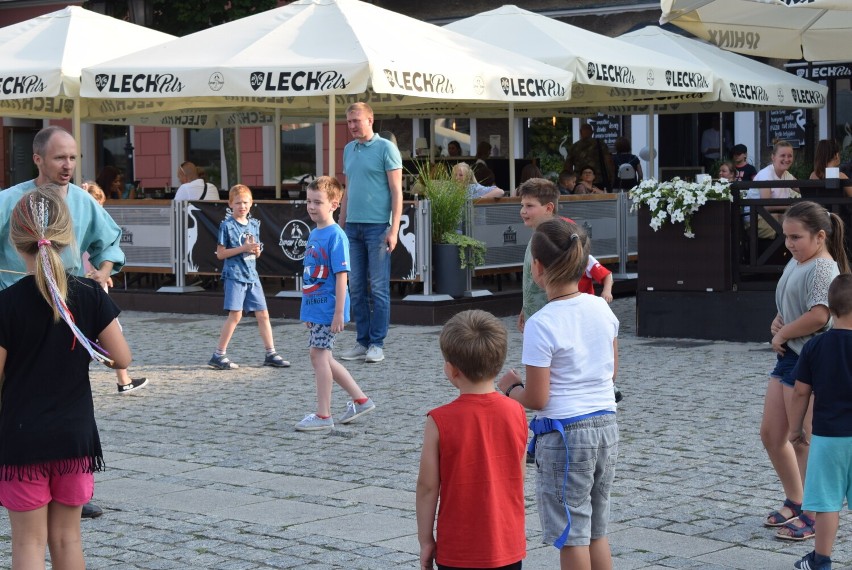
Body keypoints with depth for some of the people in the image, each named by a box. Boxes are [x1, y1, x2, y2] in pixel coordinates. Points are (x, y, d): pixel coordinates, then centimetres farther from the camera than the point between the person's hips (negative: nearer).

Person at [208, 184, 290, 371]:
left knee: (263, 314, 6)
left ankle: (270, 354, 14)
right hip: (234, 275, -6)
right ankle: (218, 356, -3)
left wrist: (256, 250, -5)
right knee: (235, 315, -10)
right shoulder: (227, 225, -6)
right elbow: (220, 254, -9)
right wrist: (243, 248, -16)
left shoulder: (254, 224, 12)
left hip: (251, 275, 6)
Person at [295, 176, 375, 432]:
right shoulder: (314, 234, 12)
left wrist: (339, 312, -20)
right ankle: (360, 400, 24)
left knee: (318, 355, -5)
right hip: (315, 307, 9)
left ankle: (323, 415, 2)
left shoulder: (335, 236, -14)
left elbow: (341, 275, -17)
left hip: (327, 308, -9)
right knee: (323, 357, 13)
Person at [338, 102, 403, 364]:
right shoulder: (348, 150, 15)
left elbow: (396, 192, -7)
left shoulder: (386, 148, -4)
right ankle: (362, 342, 13)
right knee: (357, 288, 7)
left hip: (377, 226, -6)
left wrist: (394, 229, -13)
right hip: (353, 226, 6)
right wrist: (340, 225, 17)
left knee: (378, 288, -2)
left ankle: (377, 344, 2)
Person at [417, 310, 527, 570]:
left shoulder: (440, 422, -15)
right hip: (508, 547, 4)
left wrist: (425, 539, 0)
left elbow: (428, 486, -10)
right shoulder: (516, 413, -4)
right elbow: (519, 478, 5)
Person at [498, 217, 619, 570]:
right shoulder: (602, 309, 2)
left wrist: (510, 387, 3)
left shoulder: (541, 325, -18)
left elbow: (536, 399, -15)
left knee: (572, 537, 5)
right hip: (606, 425, 7)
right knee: (597, 532, 18)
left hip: (564, 434, -7)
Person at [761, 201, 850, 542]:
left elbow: (819, 315, -28)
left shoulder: (823, 268, -15)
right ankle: (794, 503, 29)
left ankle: (811, 516, 9)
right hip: (788, 357, 10)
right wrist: (777, 324, 3)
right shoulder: (795, 263, 14)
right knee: (770, 434, 14)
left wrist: (782, 334, -14)